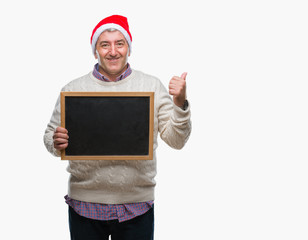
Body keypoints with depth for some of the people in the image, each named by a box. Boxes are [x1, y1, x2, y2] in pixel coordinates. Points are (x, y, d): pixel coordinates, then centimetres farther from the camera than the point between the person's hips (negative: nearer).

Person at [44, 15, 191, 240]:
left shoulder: (152, 86, 2)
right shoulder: (73, 89, 3)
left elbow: (176, 141, 0)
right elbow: (50, 136, 7)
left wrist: (180, 103, -15)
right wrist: (57, 143, -15)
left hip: (137, 206, 0)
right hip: (85, 204, 0)